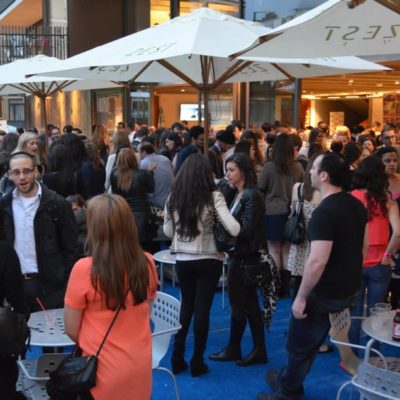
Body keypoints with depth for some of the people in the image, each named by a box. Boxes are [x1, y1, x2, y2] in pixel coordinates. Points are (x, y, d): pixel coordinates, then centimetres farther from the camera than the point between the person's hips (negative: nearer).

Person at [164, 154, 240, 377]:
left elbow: (168, 232, 7)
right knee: (202, 309, 7)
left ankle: (177, 359, 22)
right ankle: (197, 363, 15)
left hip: (183, 260, 4)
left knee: (186, 306, 20)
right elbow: (234, 230, -19)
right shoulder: (213, 196, -13)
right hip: (208, 260, -3)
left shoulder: (174, 197, -2)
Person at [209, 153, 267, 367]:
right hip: (238, 255, 9)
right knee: (250, 303, 12)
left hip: (244, 258, -9)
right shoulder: (239, 195, 11)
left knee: (238, 304, 5)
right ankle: (259, 350, 20)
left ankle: (233, 349, 20)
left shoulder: (252, 196, -14)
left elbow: (246, 230, -19)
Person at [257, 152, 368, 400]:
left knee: (300, 345, 12)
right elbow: (364, 245, 14)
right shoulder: (357, 205, 2)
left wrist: (301, 297, -21)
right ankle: (287, 379, 42)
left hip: (326, 293, -9)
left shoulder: (324, 212, -26)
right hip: (349, 287, 9)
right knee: (310, 340, 25)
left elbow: (317, 262, -31)